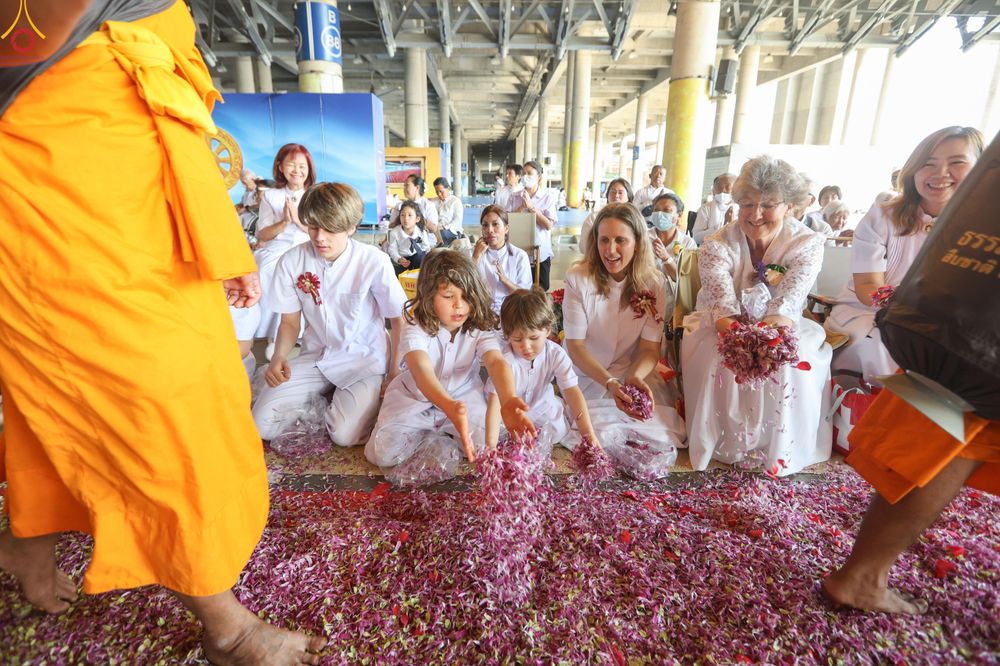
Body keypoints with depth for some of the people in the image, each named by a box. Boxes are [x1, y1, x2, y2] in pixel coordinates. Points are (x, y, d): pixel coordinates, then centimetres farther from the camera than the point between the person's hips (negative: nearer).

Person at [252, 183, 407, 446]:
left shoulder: (374, 261, -18)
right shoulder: (291, 261, -8)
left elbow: (399, 319, -8)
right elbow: (290, 321, 4)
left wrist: (395, 371, -9)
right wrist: (279, 357, -16)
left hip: (365, 358, -3)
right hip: (316, 355, 4)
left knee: (346, 434, -23)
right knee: (261, 424, -8)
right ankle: (327, 394, 15)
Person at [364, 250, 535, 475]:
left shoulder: (480, 327, -18)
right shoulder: (416, 327, -25)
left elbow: (496, 362, -35)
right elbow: (421, 370, -43)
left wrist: (508, 400, -60)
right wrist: (450, 407, -65)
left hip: (464, 396, 2)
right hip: (415, 397, -1)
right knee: (381, 454, -16)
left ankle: (443, 431, 11)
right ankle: (427, 431, 11)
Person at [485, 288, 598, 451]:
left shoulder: (556, 355, -22)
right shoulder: (504, 360, -32)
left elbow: (573, 392, -26)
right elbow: (495, 401, -36)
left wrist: (589, 435, -35)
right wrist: (491, 446, -46)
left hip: (542, 406, 3)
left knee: (560, 430, -18)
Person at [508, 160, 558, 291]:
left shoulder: (548, 196, -1)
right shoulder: (515, 196, 5)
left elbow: (549, 225, -10)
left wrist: (531, 207, -13)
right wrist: (522, 207, -12)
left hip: (541, 252, -2)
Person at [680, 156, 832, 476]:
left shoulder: (807, 244, -8)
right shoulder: (717, 245, -10)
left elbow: (788, 300, -26)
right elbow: (722, 297, -28)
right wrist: (731, 329, -51)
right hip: (725, 327, -1)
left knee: (793, 364, -29)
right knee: (718, 359, -32)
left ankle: (778, 450, -6)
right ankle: (723, 443, -12)